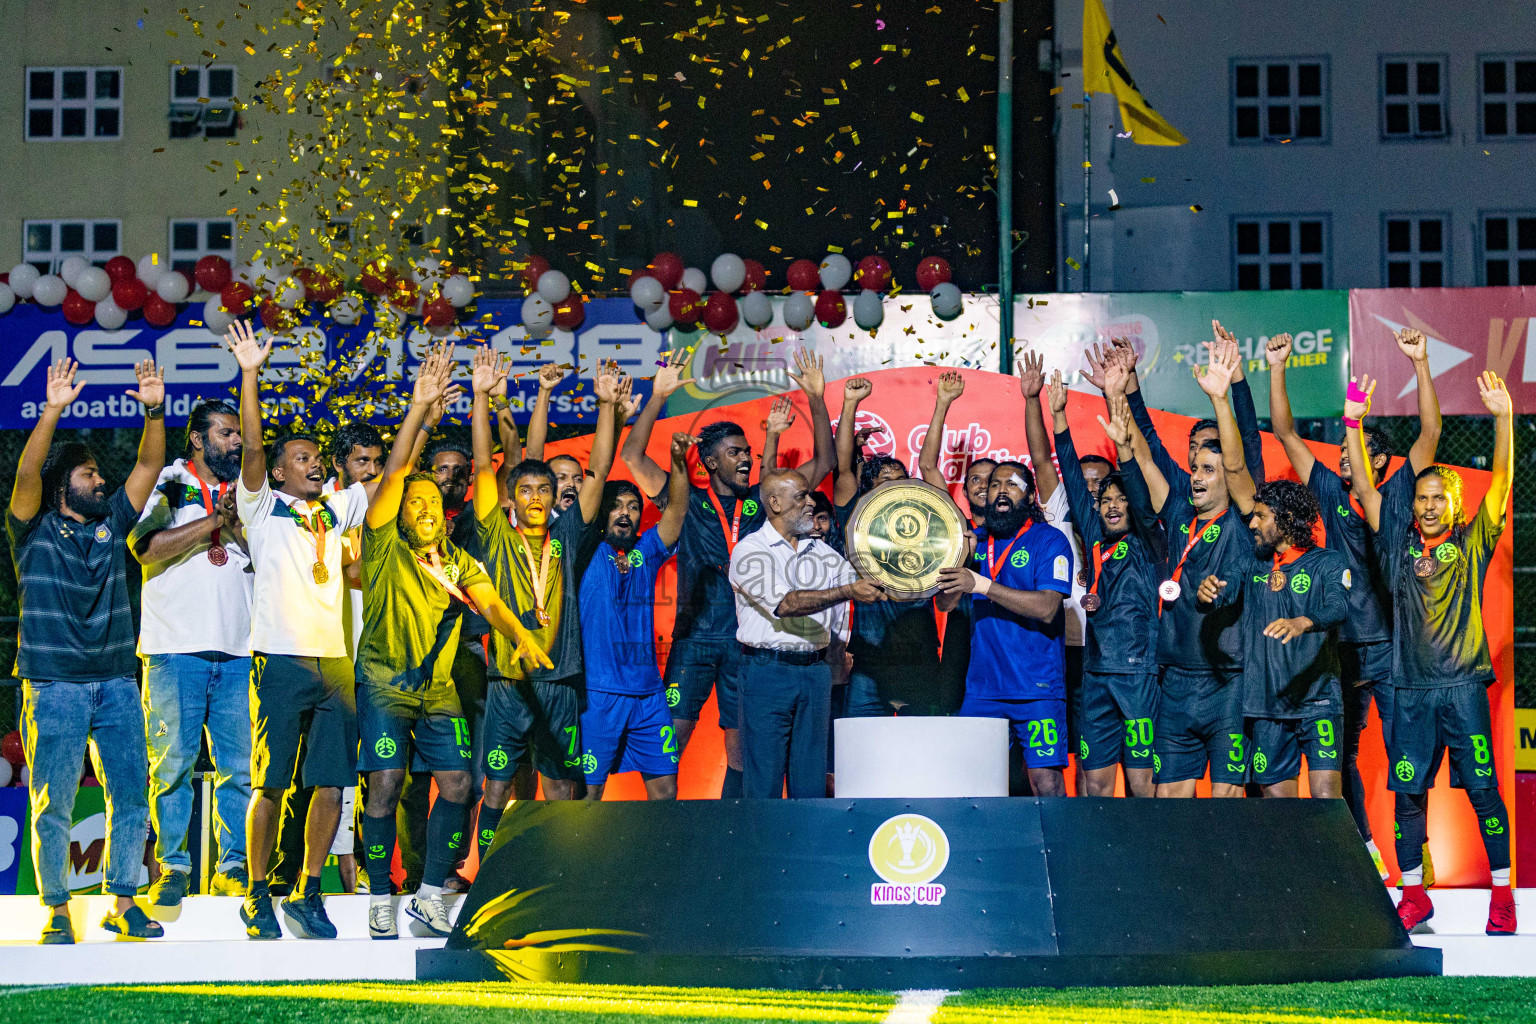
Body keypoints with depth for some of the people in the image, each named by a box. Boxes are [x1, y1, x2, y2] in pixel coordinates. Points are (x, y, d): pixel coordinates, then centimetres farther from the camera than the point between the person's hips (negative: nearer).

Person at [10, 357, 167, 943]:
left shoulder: (112, 525, 16)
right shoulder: (35, 530, 4)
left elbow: (149, 466, 9)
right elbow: (26, 474, -13)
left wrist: (154, 410, -6)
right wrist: (53, 410, -24)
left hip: (117, 684, 4)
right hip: (54, 686, -4)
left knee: (131, 795, 0)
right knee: (52, 805, -3)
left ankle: (122, 904, 8)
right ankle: (57, 911, 5)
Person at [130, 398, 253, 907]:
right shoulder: (167, 486, 6)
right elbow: (147, 546, -11)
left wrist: (237, 525, -7)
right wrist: (214, 520, -8)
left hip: (238, 651, 3)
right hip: (176, 648, -3)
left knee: (240, 765, 0)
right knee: (172, 764, -4)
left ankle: (233, 867, 7)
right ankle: (172, 868, 3)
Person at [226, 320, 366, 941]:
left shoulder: (338, 510, 18)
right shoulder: (262, 507, 6)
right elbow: (251, 449, -7)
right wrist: (250, 375, -16)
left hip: (335, 661, 4)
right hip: (280, 658, -4)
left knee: (332, 785, 0)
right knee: (270, 785, -3)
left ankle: (306, 896, 10)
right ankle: (257, 895, 8)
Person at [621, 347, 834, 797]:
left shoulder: (760, 502, 12)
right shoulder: (688, 502, 5)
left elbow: (823, 464, 13)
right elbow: (633, 457, -3)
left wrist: (817, 399, 6)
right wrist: (658, 397, -9)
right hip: (694, 637, -3)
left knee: (741, 743, 4)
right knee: (672, 737, -9)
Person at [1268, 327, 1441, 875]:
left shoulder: (1398, 495, 3)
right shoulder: (1331, 494, 10)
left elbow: (1430, 431, -7)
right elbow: (1286, 434, 9)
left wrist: (1420, 363, -16)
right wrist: (1276, 370, 0)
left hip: (1391, 646, -4)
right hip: (1341, 645, 4)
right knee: (1340, 753, 8)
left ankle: (1416, 849, 0)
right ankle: (1364, 847, 19)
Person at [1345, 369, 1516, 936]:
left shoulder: (1472, 542, 7)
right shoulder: (1399, 543, 12)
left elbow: (1502, 482, -2)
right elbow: (1364, 487, 8)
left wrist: (1503, 418, -14)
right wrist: (1354, 423, -2)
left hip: (1463, 683, -2)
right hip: (1411, 687, 2)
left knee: (1483, 789, -4)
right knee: (1408, 791, 2)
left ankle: (1502, 895, 1)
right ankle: (1413, 895, 10)